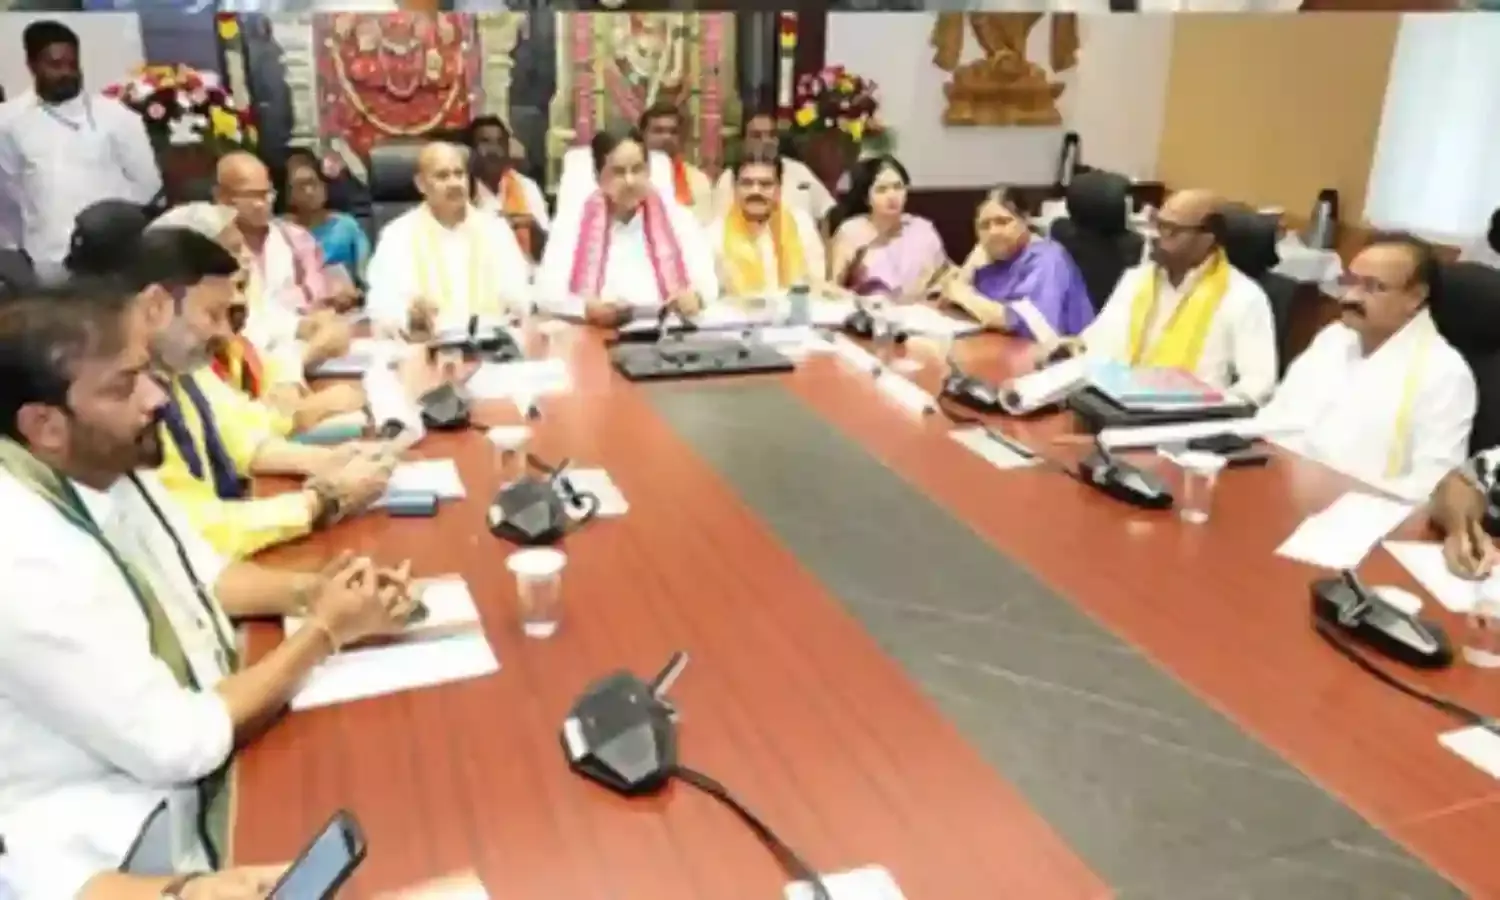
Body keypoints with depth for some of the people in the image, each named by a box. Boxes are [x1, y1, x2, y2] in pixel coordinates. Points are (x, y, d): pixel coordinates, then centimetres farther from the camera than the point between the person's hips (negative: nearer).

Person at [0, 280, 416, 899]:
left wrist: (310, 589, -6)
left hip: (191, 771, 8)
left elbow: (201, 573, 12)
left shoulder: (108, 467, -5)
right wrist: (323, 632, -16)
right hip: (115, 839, -7)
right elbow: (178, 745, -26)